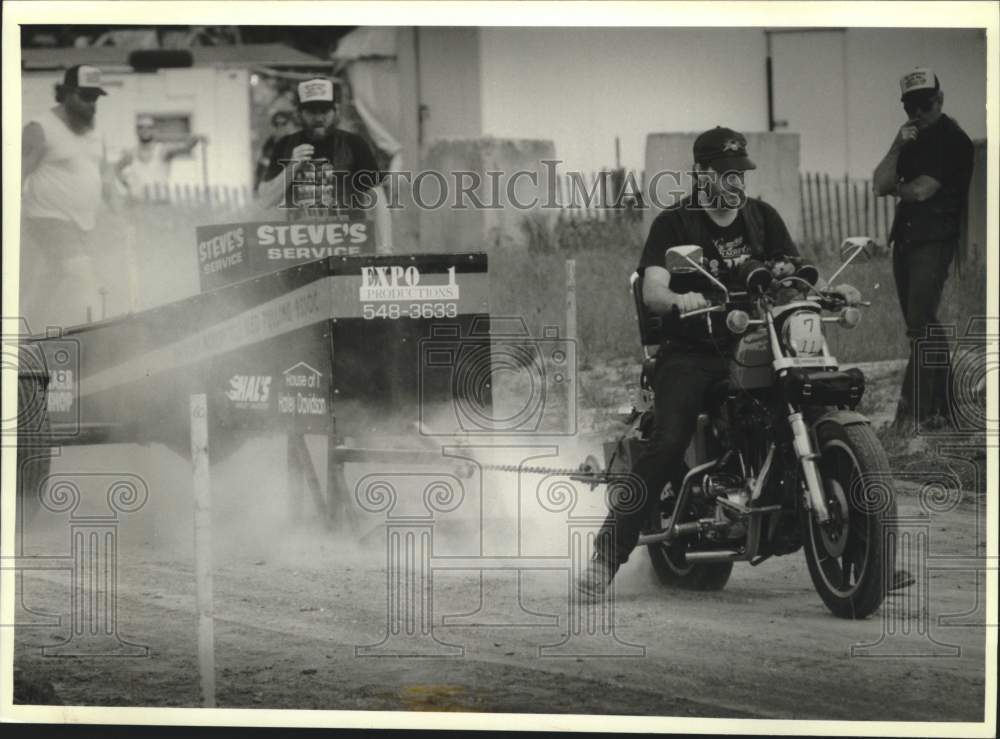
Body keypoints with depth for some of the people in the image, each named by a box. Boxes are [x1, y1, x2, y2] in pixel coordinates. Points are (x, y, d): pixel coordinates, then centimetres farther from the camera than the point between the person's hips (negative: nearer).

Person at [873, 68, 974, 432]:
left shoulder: (952, 139, -7)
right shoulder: (913, 138, 19)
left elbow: (921, 190, -15)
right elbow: (880, 184, 7)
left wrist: (895, 187, 5)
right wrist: (897, 146, -6)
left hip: (934, 240, -9)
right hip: (905, 239, 9)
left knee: (921, 326, -15)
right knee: (924, 328, 10)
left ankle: (915, 410, -18)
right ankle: (942, 407, 14)